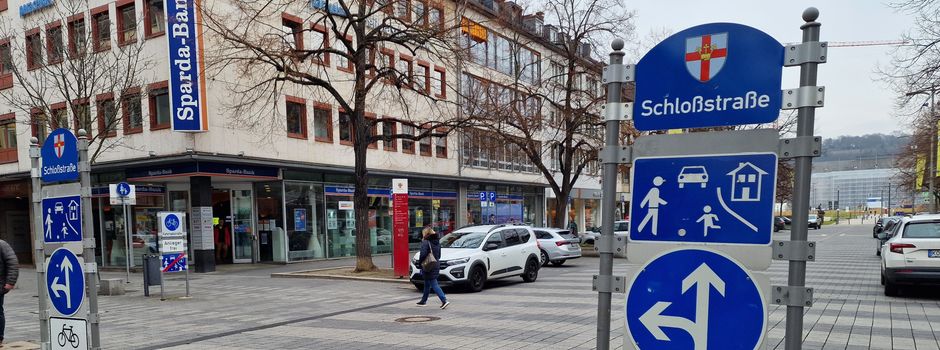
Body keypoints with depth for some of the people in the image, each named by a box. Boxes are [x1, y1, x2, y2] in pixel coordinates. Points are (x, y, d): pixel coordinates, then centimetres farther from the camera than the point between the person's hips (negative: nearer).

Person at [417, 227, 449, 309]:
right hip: (436, 265, 8)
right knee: (427, 284, 21)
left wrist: (420, 262, -8)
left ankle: (444, 300, -18)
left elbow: (423, 254, -22)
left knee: (434, 285, -9)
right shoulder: (437, 242, 12)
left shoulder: (425, 242, -13)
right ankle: (423, 301, 32)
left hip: (428, 267, -8)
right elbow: (439, 255, 15)